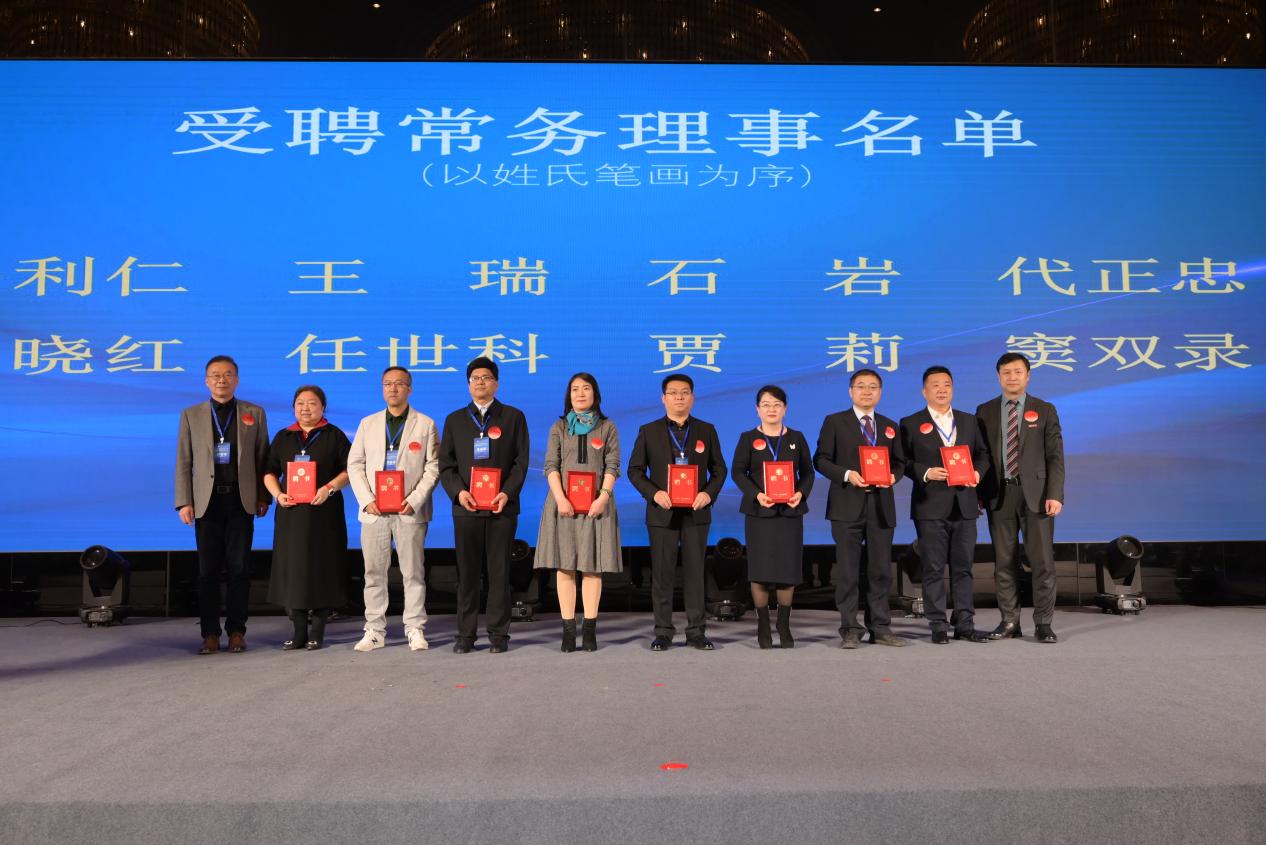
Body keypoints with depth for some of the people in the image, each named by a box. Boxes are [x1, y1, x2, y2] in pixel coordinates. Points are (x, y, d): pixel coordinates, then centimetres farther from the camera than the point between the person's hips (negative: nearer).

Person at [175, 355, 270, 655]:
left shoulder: (254, 413, 9)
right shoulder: (191, 415, 10)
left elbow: (262, 458, 8)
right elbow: (183, 462, 7)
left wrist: (263, 496, 1)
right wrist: (184, 502, -1)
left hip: (241, 500, 0)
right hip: (207, 501, 0)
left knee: (238, 568, 1)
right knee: (208, 570, 2)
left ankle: (236, 631, 9)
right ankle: (210, 633, 8)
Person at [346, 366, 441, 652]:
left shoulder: (425, 424, 6)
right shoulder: (368, 423, 14)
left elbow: (433, 467, 1)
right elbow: (355, 464, 9)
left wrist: (415, 500, -11)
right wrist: (367, 499, -5)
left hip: (409, 510, -2)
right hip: (374, 510, 3)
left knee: (413, 572, 0)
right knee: (374, 572, 4)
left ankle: (415, 630, 7)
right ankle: (374, 631, 12)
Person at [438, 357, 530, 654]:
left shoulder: (513, 417, 9)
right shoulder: (454, 420, 14)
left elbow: (521, 462, 3)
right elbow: (446, 464, 9)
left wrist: (507, 493, -11)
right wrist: (458, 492, -8)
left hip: (502, 506, -1)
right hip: (466, 507, 2)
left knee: (499, 572, 1)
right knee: (467, 573, 3)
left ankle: (498, 634, 8)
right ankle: (465, 634, 10)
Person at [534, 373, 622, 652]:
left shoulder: (607, 427, 10)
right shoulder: (559, 428, 11)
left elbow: (613, 467, 2)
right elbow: (551, 466, 2)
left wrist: (603, 497, -13)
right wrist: (560, 498, -12)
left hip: (596, 503, -1)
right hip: (564, 503, 1)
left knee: (592, 566, -1)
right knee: (564, 566, -1)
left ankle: (590, 630, 2)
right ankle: (568, 630, 1)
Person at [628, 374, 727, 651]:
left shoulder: (706, 430, 8)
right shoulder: (648, 431, 4)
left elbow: (719, 469, 9)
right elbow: (634, 470, 3)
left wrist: (709, 493, -9)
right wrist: (654, 493, -12)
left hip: (696, 511, 1)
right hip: (662, 512, -1)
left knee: (695, 572, 3)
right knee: (662, 573, 2)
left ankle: (696, 632, 10)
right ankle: (663, 632, 10)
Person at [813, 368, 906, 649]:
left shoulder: (890, 426, 16)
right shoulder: (834, 422, 3)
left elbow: (899, 462, 17)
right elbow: (821, 460, -1)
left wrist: (893, 475, -5)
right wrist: (847, 474, -16)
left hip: (881, 505, 4)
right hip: (847, 506, -3)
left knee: (881, 571, 7)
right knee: (847, 572, 0)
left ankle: (881, 628, 16)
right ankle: (850, 630, 7)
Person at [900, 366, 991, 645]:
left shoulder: (968, 421, 14)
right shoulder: (911, 424, 3)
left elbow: (982, 454, 15)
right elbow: (903, 461, -2)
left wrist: (977, 471, -5)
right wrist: (926, 473, -17)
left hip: (964, 505, 4)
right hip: (930, 507, -3)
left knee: (963, 567, 7)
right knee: (934, 569, 0)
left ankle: (965, 624, 14)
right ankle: (938, 625, 7)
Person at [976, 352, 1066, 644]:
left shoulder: (1044, 410, 5)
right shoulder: (985, 411, 8)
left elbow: (1055, 456, 0)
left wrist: (1055, 495, -9)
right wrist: (978, 493, -1)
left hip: (1035, 493, -1)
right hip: (999, 494, 1)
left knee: (1042, 560, -1)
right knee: (1004, 561, 5)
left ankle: (1043, 623, 8)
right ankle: (1009, 621, 14)